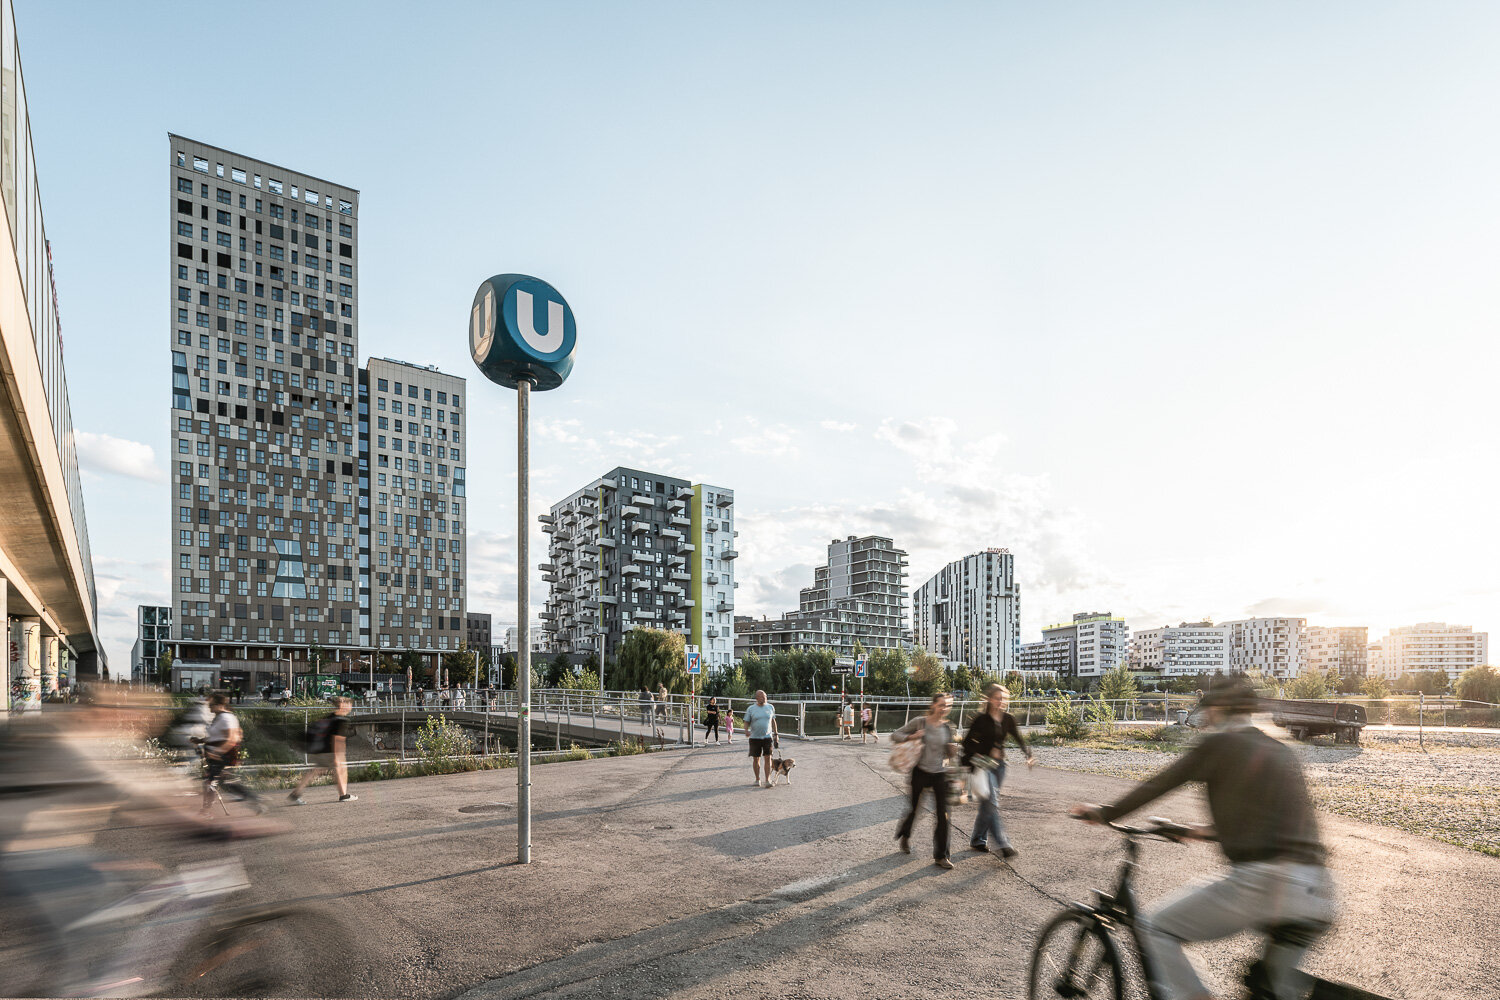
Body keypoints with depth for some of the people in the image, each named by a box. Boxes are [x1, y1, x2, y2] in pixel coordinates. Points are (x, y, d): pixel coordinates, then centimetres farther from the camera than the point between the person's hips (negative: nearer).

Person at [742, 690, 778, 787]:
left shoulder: (770, 707, 5)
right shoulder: (751, 709, -2)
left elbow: (773, 721, 15)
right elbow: (746, 722, 1)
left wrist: (776, 734, 13)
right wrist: (746, 731, -19)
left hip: (768, 737, 1)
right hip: (755, 738, -1)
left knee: (768, 758, -7)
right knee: (756, 759, 6)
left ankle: (768, 780, -4)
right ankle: (757, 779, 20)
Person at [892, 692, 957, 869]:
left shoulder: (947, 727, 3)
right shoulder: (919, 722, -8)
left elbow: (948, 754, 13)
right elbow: (895, 735, -3)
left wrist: (952, 749, -10)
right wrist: (911, 737, -21)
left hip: (940, 774, 3)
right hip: (920, 772, -2)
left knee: (943, 815, -3)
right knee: (914, 809, 10)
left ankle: (940, 856, 8)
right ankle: (905, 835, 43)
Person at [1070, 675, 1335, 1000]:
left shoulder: (1219, 744, 0)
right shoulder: (1281, 752, 21)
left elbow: (1157, 785, 4)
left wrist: (1104, 813, 18)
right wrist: (1213, 831, 48)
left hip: (1262, 883, -8)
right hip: (1317, 897, 8)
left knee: (1155, 928, 5)